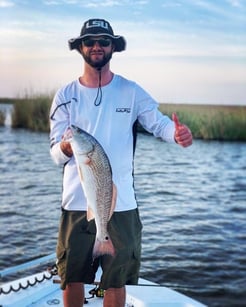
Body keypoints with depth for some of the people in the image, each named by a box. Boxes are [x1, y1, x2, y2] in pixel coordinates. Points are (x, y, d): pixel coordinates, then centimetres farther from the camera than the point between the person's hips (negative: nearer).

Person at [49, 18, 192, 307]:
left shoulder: (131, 92, 4)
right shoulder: (65, 96, 3)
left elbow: (159, 123, -5)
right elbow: (55, 152, -1)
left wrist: (177, 132, -28)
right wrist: (66, 147, -25)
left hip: (121, 204, 0)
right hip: (76, 203, 1)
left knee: (117, 280, 10)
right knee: (72, 279, 10)